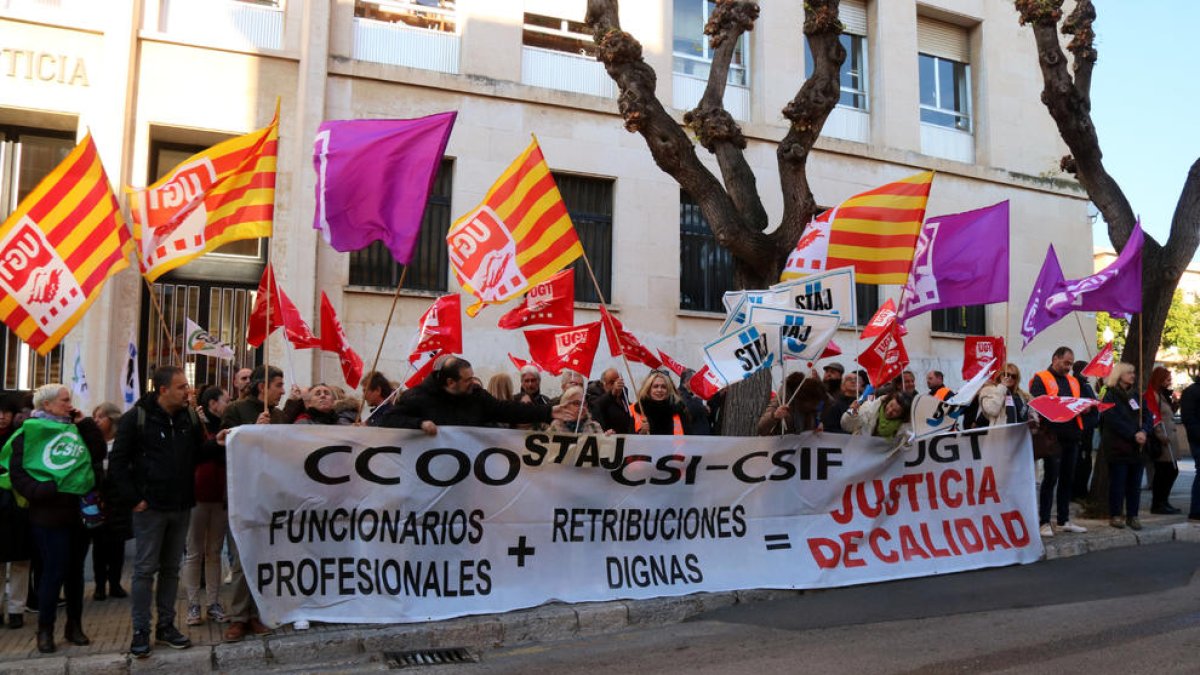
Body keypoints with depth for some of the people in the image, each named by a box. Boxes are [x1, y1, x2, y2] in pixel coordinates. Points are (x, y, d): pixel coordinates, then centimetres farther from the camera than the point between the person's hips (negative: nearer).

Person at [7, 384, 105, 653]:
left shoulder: (75, 429, 13)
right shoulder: (31, 432, -4)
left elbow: (99, 452, 6)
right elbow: (17, 472, -7)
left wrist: (84, 423, 3)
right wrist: (40, 492, -19)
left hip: (80, 510, 5)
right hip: (50, 513, -5)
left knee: (76, 571, 11)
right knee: (55, 571, -2)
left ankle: (74, 626, 21)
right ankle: (45, 630, 13)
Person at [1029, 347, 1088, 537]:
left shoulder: (1073, 381, 20)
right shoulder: (1041, 379, -2)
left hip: (1071, 436, 7)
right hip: (1052, 437, -7)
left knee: (1067, 479, 11)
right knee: (1050, 478, -6)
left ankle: (1064, 520, 20)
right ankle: (1044, 522, -1)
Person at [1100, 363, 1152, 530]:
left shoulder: (1136, 395, 15)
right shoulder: (1111, 396, -5)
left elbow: (1147, 416, 7)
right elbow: (1114, 421, -14)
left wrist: (1144, 432, -11)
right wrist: (1133, 435, -18)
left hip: (1137, 447, 6)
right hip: (1117, 447, -6)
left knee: (1135, 483, 6)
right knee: (1117, 482, -1)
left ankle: (1132, 516, 14)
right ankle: (1115, 516, 9)